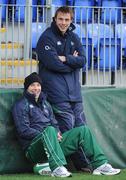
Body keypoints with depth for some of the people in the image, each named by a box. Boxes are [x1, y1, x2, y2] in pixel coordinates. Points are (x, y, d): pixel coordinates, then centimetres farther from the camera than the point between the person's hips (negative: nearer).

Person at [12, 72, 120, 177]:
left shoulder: (44, 103, 26)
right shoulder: (21, 105, 1)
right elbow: (23, 131, -10)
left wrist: (57, 134, -1)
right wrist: (46, 134, -15)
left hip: (52, 143, 7)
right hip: (33, 148, -7)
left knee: (83, 130, -2)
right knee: (49, 130, -38)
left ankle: (100, 164, -14)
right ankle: (57, 168, -56)